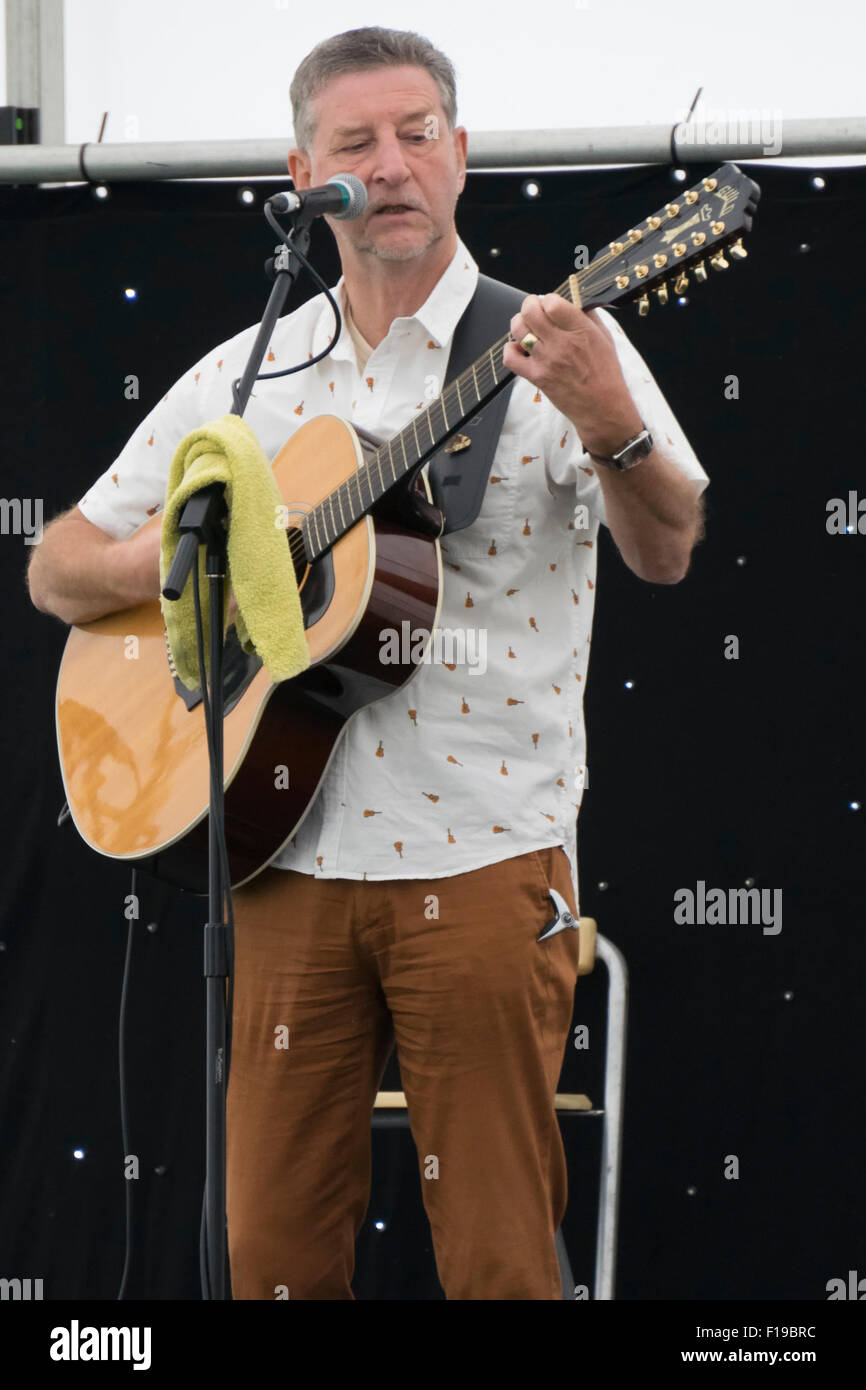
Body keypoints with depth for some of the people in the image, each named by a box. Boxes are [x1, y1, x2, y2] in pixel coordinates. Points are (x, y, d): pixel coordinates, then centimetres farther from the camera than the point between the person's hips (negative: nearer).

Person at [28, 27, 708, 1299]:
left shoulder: (550, 348, 0)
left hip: (483, 859, -3)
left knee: (498, 1257, -2)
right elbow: (58, 569, 15)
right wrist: (163, 563, -7)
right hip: (291, 857, 3)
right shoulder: (243, 377, 12)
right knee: (273, 1250, 5)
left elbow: (665, 551, -14)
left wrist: (610, 422, -35)